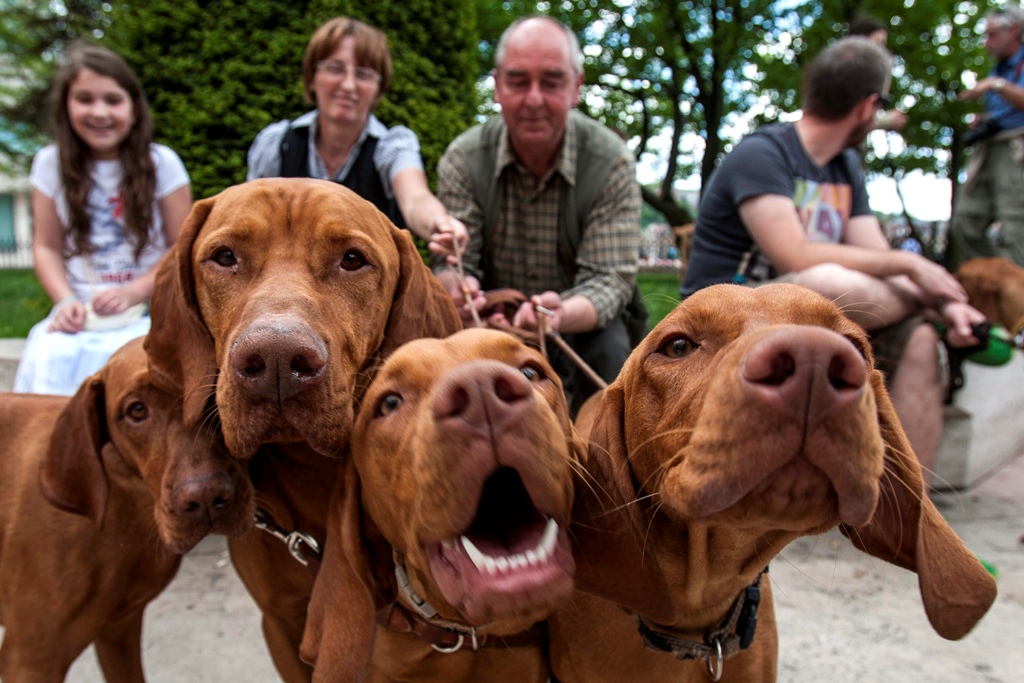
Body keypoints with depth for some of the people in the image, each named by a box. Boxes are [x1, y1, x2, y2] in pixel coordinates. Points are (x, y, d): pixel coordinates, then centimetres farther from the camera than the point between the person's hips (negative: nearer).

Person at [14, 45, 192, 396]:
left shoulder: (161, 163, -3)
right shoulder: (50, 164, 5)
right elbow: (47, 247, 7)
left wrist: (133, 292, -14)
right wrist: (65, 300, -10)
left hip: (150, 306, -2)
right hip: (81, 310, 2)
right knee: (46, 359, -27)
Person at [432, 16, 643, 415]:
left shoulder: (612, 163, -15)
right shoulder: (462, 160, -10)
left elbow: (608, 280, -20)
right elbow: (450, 264, -13)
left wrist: (561, 315, -44)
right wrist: (456, 290, -40)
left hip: (582, 322, -1)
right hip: (492, 318, 2)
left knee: (607, 349, -32)